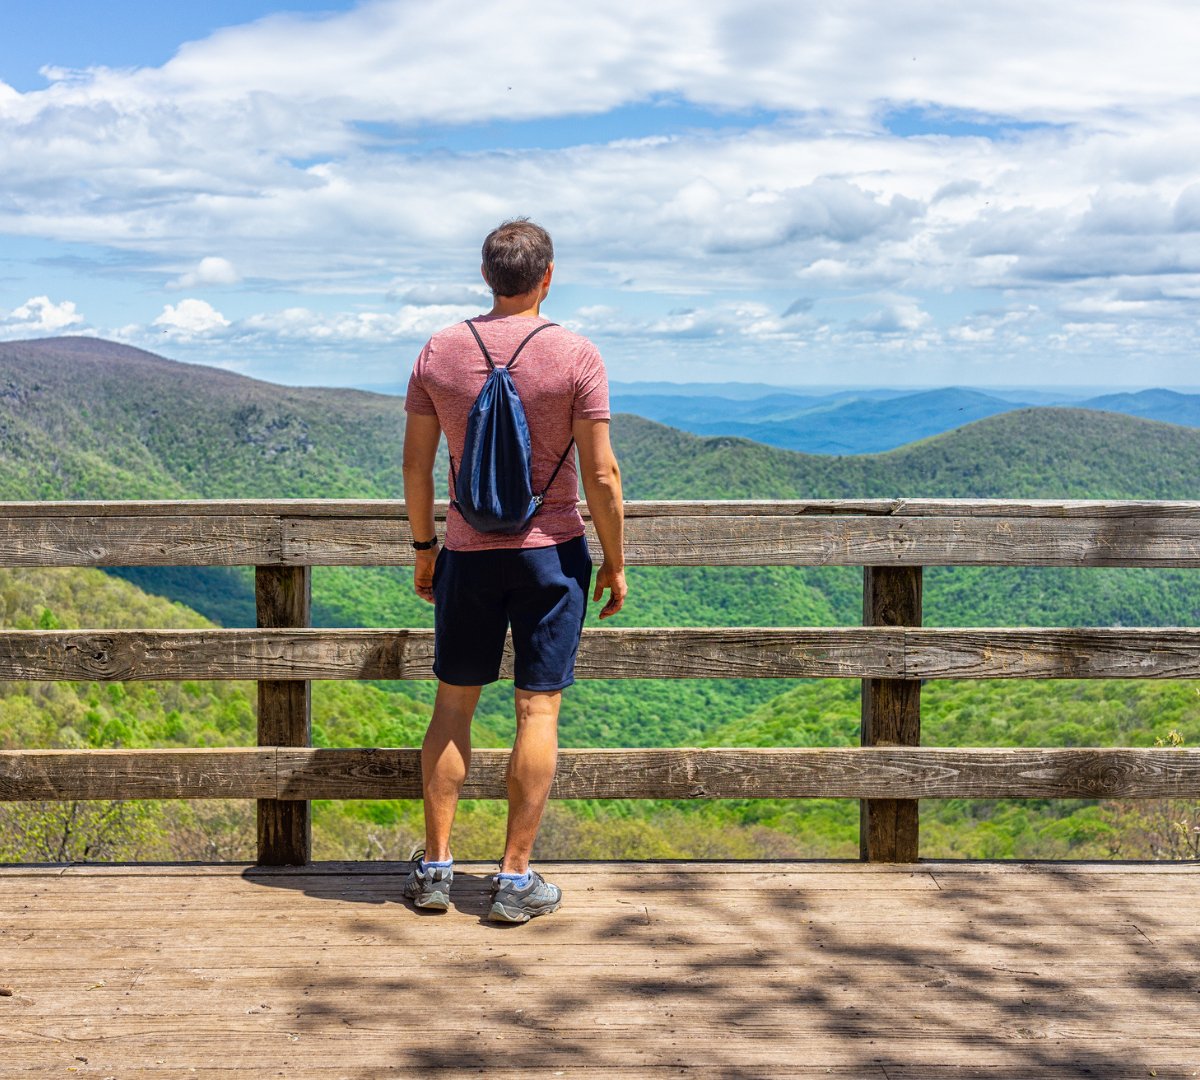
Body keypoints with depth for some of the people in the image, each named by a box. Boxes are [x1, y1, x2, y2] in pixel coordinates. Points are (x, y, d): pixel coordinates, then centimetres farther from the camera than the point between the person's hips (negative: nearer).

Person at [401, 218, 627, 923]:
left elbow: (416, 466, 3)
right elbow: (602, 475, -10)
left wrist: (423, 548, 15)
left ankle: (436, 866, 18)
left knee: (454, 704, 13)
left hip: (468, 552, 3)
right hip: (551, 550, -2)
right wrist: (616, 562, 1)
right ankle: (516, 879, 8)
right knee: (539, 709, 3)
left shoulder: (439, 353, 0)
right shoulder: (576, 356, -8)